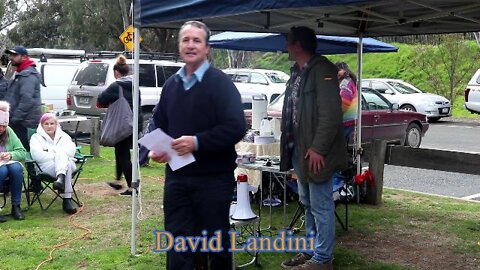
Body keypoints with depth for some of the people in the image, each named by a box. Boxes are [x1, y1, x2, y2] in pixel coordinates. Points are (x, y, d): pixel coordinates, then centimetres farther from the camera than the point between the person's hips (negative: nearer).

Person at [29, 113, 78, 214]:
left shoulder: (63, 136, 23)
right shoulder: (36, 137, 15)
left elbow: (71, 151, 2)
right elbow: (37, 155, -7)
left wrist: (52, 150, -4)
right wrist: (57, 155, -8)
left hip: (68, 165, 3)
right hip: (46, 167, -3)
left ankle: (60, 179, -55)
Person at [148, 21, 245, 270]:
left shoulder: (220, 83, -9)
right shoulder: (171, 84, 10)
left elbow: (236, 127, -18)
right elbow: (159, 124, 19)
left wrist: (197, 142, -25)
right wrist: (155, 149, -1)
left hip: (213, 178, -5)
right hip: (176, 175, 5)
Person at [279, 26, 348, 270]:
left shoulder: (321, 69, -12)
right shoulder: (297, 72, 15)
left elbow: (331, 113, -20)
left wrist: (318, 148, -21)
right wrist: (290, 148, 13)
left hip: (315, 153, -9)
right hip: (299, 151, 9)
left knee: (321, 207, 0)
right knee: (308, 205, 17)